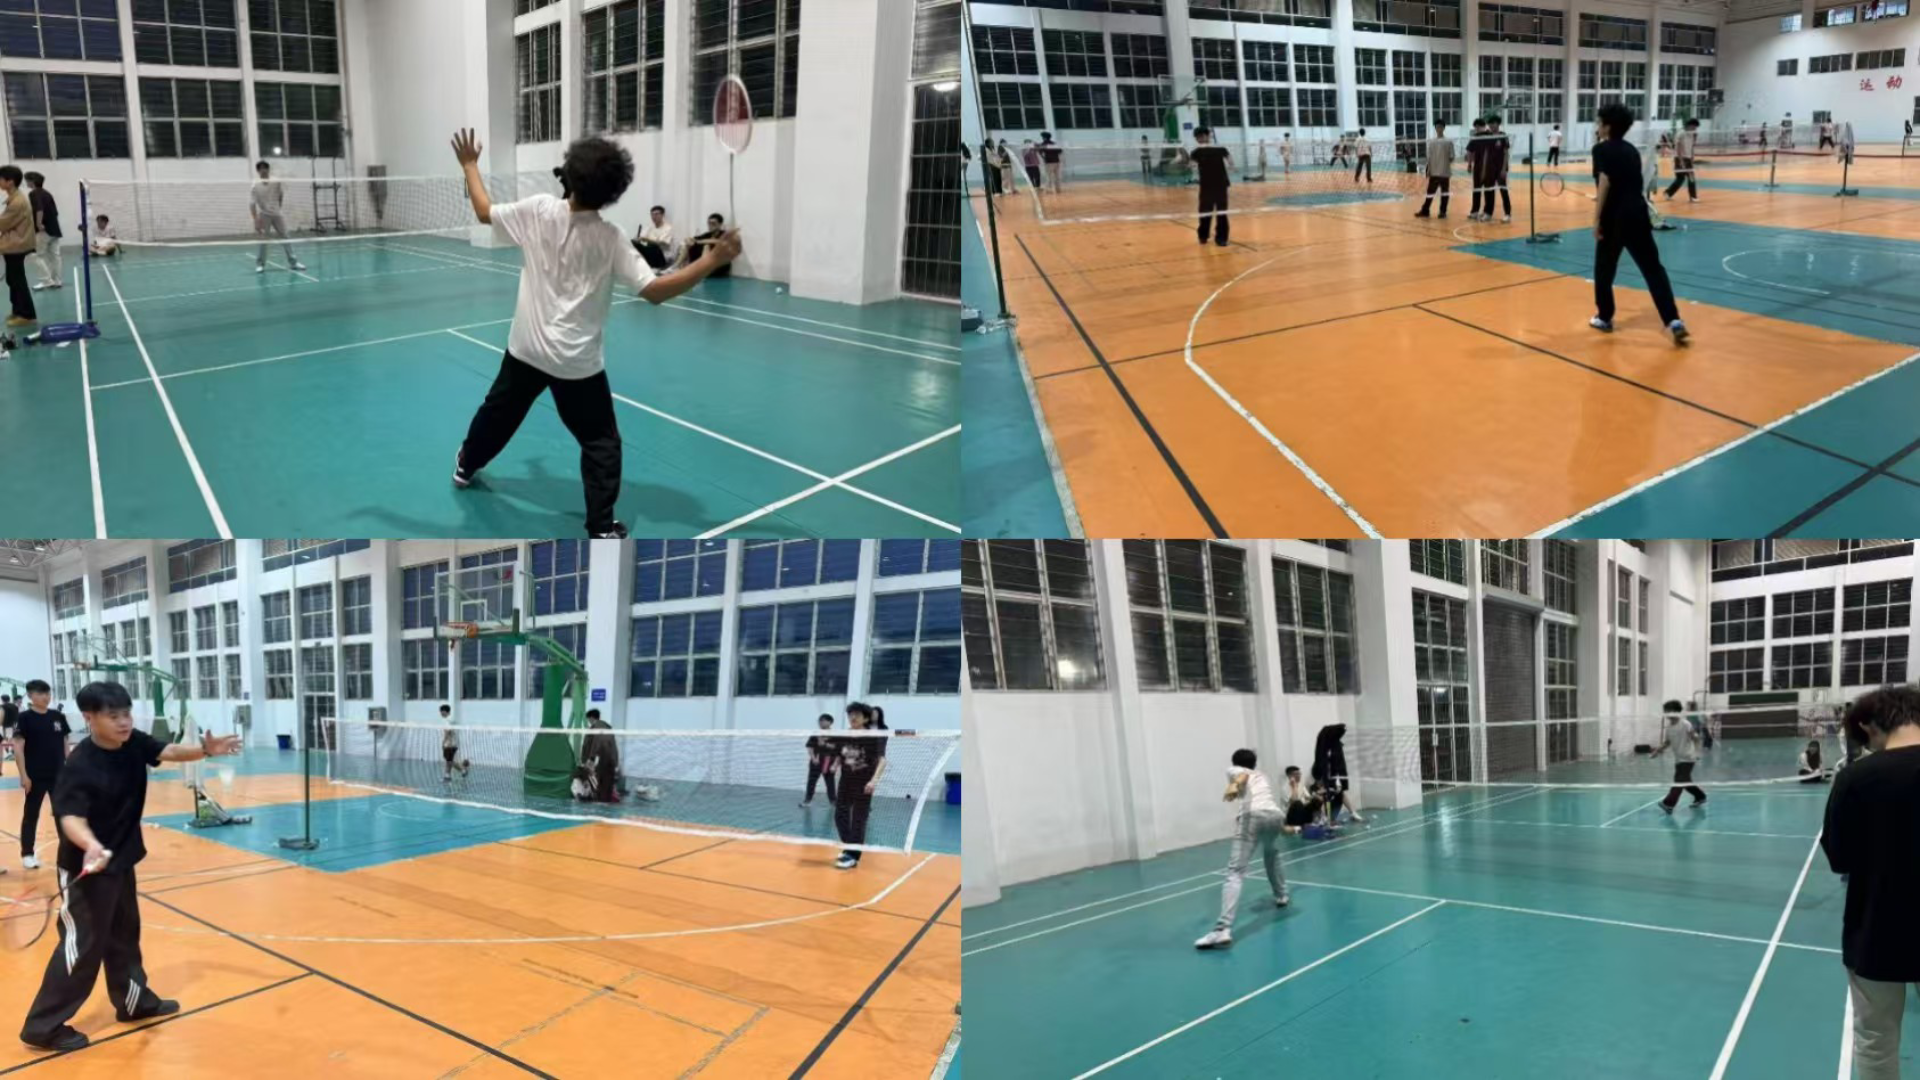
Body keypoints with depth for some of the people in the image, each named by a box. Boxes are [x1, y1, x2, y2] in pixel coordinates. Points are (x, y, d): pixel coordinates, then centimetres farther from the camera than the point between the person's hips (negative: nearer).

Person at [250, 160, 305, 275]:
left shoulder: (276, 182, -9)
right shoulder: (256, 186, -16)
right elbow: (252, 204, -18)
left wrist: (279, 208, 13)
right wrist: (256, 220, -24)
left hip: (277, 214, 3)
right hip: (264, 215, -3)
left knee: (284, 237, 5)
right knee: (263, 239, -5)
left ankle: (293, 262, 11)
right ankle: (260, 264, 2)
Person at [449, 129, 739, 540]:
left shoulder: (539, 210, -10)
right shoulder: (610, 239, -17)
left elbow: (484, 212, 5)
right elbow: (654, 290, -23)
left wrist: (469, 166, 21)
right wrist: (711, 262, -25)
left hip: (527, 348, 4)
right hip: (577, 361, -4)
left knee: (499, 411, 28)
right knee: (601, 442, 6)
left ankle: (466, 465, 51)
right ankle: (602, 526, 0)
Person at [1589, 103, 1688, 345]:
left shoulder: (1602, 149, -4)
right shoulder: (1631, 149, 16)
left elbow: (1605, 183, -15)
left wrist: (1597, 219, -17)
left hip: (1615, 218, -5)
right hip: (1637, 214, 5)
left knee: (1604, 268, 15)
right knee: (1653, 268, 3)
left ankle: (1604, 318, 23)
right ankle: (1674, 321, -7)